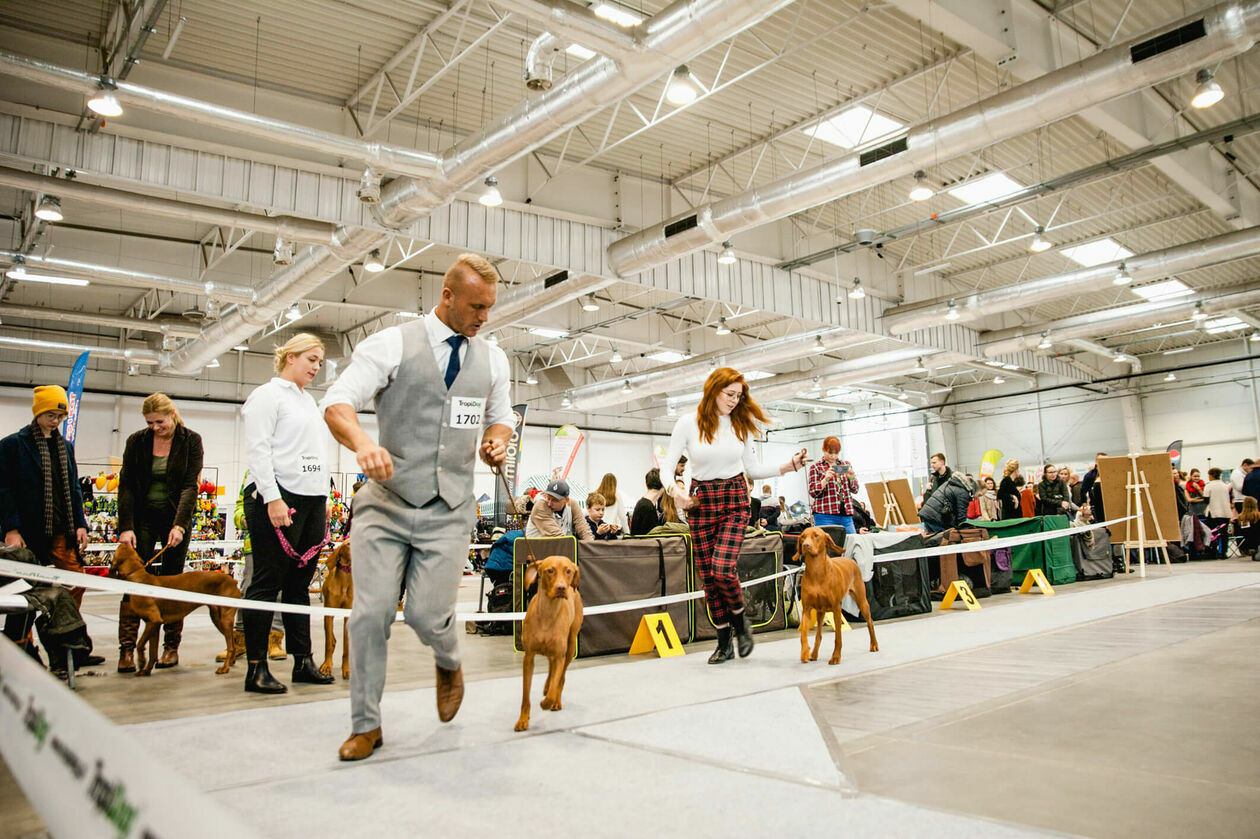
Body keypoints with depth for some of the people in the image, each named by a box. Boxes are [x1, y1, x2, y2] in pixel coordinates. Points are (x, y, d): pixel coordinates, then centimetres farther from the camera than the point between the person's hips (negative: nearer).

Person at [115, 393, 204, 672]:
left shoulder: (191, 441, -5)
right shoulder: (136, 442, 0)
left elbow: (190, 486, -11)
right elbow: (126, 485, -3)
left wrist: (180, 525, -22)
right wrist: (126, 527, -13)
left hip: (176, 518, -1)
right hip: (143, 518, 1)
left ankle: (171, 646, 10)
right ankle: (127, 648, -4)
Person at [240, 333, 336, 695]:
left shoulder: (309, 400, 21)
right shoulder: (268, 394, -3)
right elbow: (257, 450, -12)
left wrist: (324, 499, 17)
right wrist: (272, 499, -19)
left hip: (312, 500, 8)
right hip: (279, 497, -8)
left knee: (300, 583, 9)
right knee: (268, 582, -4)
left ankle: (303, 661, 13)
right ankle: (256, 668, 2)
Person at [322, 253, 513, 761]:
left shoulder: (493, 360, 11)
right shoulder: (392, 345, -3)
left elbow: (500, 418, 24)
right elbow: (337, 403, -10)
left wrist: (497, 441, -1)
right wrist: (363, 442, -31)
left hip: (449, 510, 2)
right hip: (385, 501, -2)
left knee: (428, 614, -5)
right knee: (371, 613, -4)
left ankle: (449, 664, 32)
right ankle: (366, 724, 16)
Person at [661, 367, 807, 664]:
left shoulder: (741, 424, 3)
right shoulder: (688, 423, -5)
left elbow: (753, 468, 10)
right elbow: (667, 465, -5)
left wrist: (788, 466, -2)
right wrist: (675, 490, -24)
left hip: (734, 500, 0)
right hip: (700, 502, 0)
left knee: (722, 568, -18)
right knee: (707, 575, 2)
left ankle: (740, 623, 10)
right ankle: (724, 643, 17)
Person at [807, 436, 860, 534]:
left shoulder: (846, 465, 15)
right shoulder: (815, 467, 4)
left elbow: (855, 490, 15)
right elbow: (813, 493, -1)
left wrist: (851, 477, -5)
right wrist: (826, 479, -15)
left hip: (846, 515, 4)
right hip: (825, 515, -4)